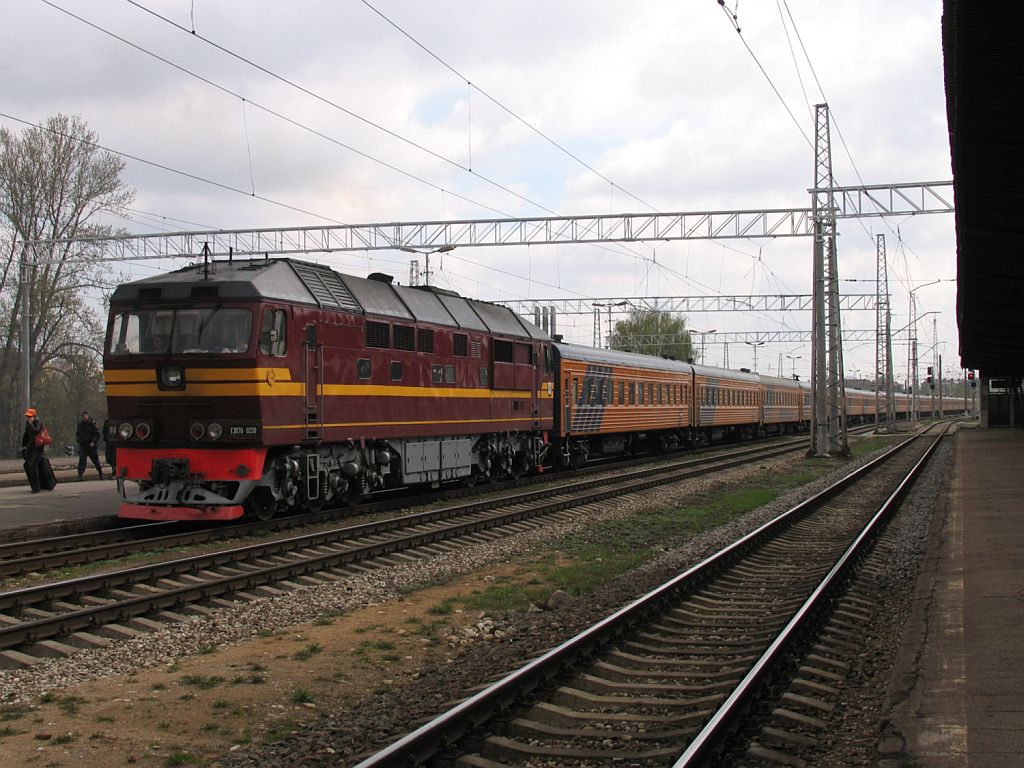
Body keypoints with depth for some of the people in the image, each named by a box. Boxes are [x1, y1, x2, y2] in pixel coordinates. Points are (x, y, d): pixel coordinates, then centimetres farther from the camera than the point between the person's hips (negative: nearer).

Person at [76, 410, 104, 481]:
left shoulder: (92, 424, -6)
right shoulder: (80, 424, 7)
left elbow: (97, 434, -7)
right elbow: (77, 434, 21)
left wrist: (93, 442, -19)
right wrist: (78, 440, 5)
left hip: (91, 445, -3)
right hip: (82, 446, 3)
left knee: (95, 460, 8)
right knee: (82, 460, -12)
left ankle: (101, 474, 26)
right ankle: (80, 475, -16)